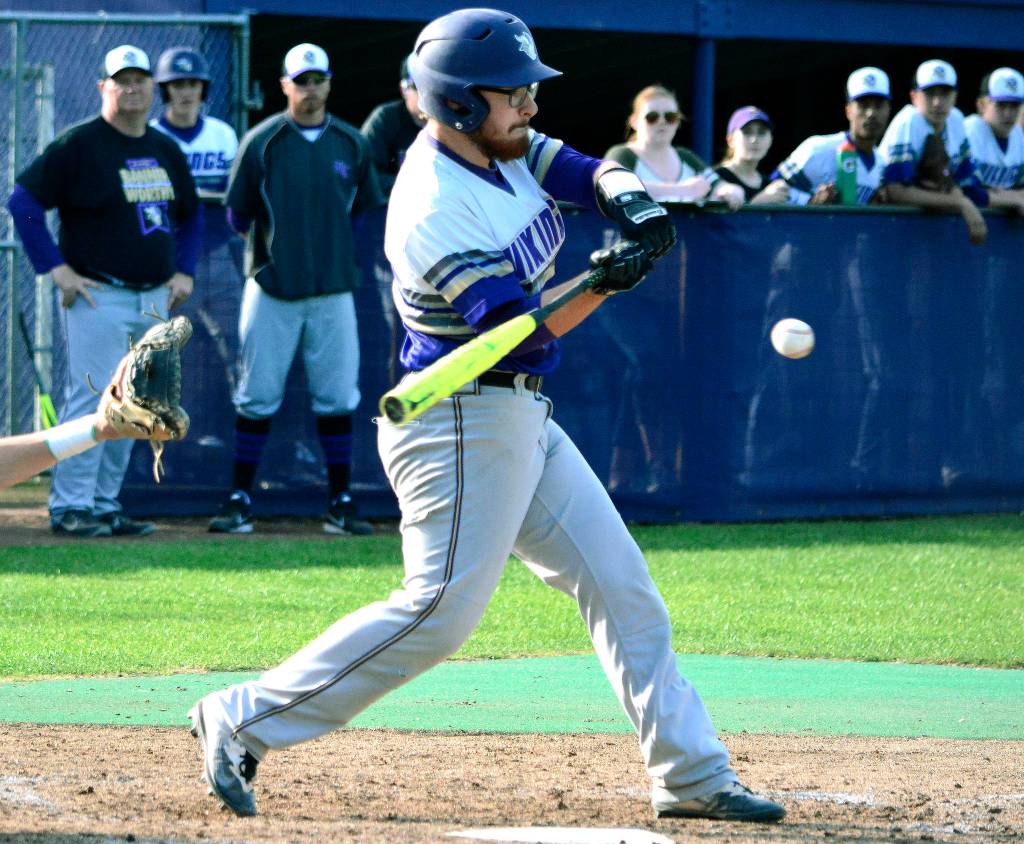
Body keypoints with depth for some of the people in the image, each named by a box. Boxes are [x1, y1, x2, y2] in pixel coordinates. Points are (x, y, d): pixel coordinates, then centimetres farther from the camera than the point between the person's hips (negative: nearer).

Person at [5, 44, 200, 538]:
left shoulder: (165, 150, 14)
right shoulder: (79, 145, -8)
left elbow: (189, 215, 28)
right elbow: (23, 201, -10)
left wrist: (183, 271, 14)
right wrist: (55, 268, -14)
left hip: (154, 300, 7)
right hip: (98, 295, -7)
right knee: (91, 403, -10)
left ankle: (104, 505, 14)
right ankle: (69, 507, -6)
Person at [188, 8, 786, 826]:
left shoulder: (501, 147, 2)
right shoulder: (433, 213, -24)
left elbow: (583, 169, 6)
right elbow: (523, 328, -26)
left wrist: (630, 196, -17)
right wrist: (606, 280, -39)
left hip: (520, 420, 10)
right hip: (462, 423, -10)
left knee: (621, 585, 9)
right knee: (440, 609, -13)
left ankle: (691, 774, 14)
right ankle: (241, 721, -5)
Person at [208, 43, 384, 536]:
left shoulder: (352, 145, 8)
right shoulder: (261, 142, 0)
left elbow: (369, 212, 13)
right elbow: (236, 212, 6)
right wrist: (248, 228, -6)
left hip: (332, 291, 2)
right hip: (272, 289, -2)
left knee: (337, 398, 2)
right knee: (257, 398, -1)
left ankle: (340, 504, 8)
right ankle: (240, 501, 5)